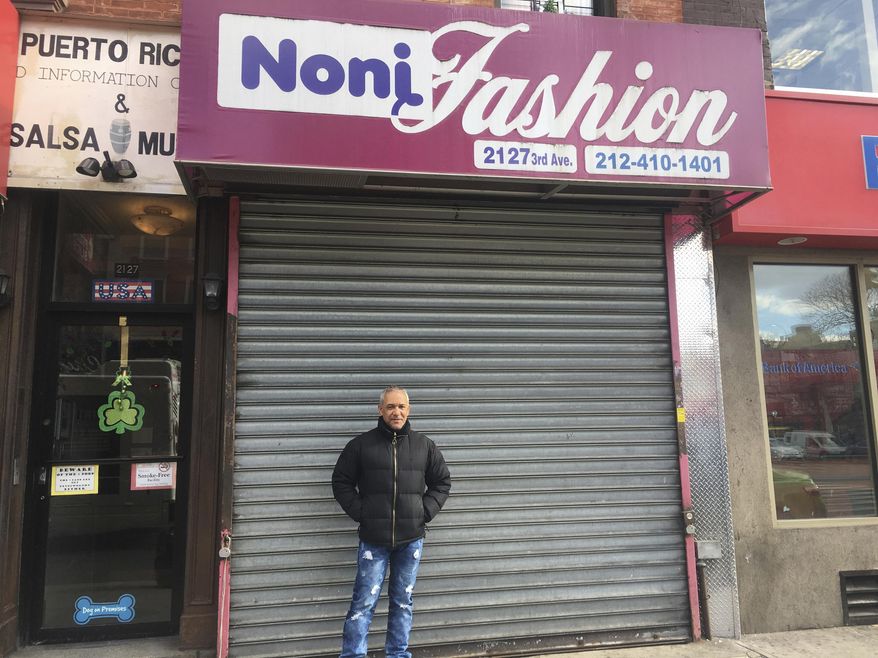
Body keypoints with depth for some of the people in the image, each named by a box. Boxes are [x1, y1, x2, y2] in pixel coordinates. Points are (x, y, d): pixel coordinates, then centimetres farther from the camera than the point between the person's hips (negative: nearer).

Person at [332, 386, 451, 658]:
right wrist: (360, 513, -6)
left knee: (403, 602, 13)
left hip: (411, 539, 2)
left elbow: (442, 482, 12)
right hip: (374, 539, -2)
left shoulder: (424, 445, 4)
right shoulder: (362, 444, -3)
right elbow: (341, 482, 4)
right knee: (364, 602, 1)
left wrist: (425, 512, 0)